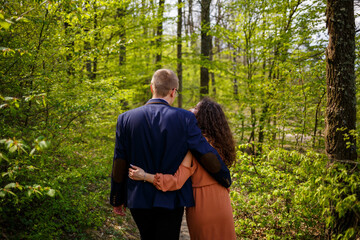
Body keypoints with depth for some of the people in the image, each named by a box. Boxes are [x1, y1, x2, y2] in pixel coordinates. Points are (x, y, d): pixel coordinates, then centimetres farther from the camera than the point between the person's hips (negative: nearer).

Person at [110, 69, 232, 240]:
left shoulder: (126, 119, -4)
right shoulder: (184, 118, -10)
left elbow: (119, 163, 0)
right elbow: (206, 154, -6)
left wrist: (117, 199, 10)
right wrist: (226, 179, 12)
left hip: (138, 200, 3)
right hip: (171, 200, -3)